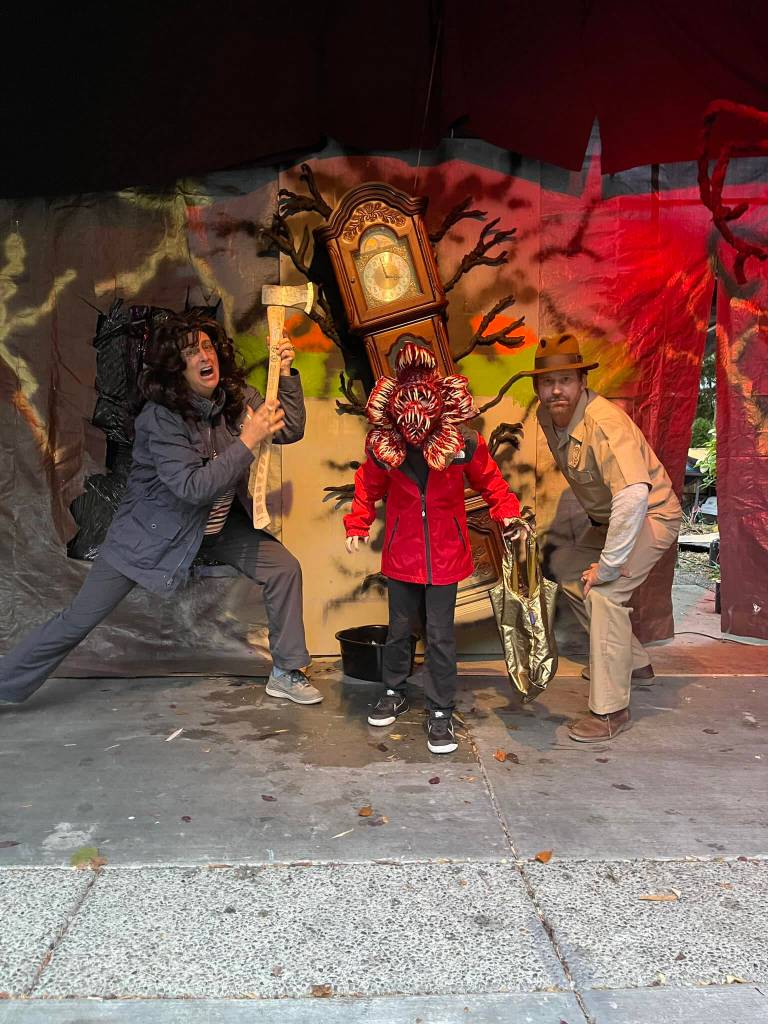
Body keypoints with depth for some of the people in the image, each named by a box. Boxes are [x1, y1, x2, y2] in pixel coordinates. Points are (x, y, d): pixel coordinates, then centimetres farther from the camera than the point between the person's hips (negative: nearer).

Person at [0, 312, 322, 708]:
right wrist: (247, 442, -38)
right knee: (78, 619, -2)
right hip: (152, 527, -5)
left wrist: (286, 374, -21)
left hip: (218, 523, 6)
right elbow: (193, 487, -34)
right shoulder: (160, 418, -27)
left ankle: (286, 673, 12)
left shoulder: (236, 397, -9)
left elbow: (290, 431, -7)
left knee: (284, 568, -3)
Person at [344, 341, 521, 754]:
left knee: (440, 635, 4)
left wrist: (507, 512, -10)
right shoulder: (382, 444, -13)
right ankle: (394, 692, 40)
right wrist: (357, 524, -5)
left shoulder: (464, 444, -17)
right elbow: (368, 487, 4)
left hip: (445, 554, -1)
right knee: (399, 628, 17)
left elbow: (489, 481, 1)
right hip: (401, 552, 2)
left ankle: (440, 712, 20)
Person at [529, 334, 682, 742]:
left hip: (651, 515, -9)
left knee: (604, 591, -26)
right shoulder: (547, 416, -6)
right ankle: (633, 661, 32)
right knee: (568, 571, 18)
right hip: (607, 518, 10)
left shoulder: (605, 424, -34)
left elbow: (634, 495, -46)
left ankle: (611, 710, -15)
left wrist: (608, 565, -42)